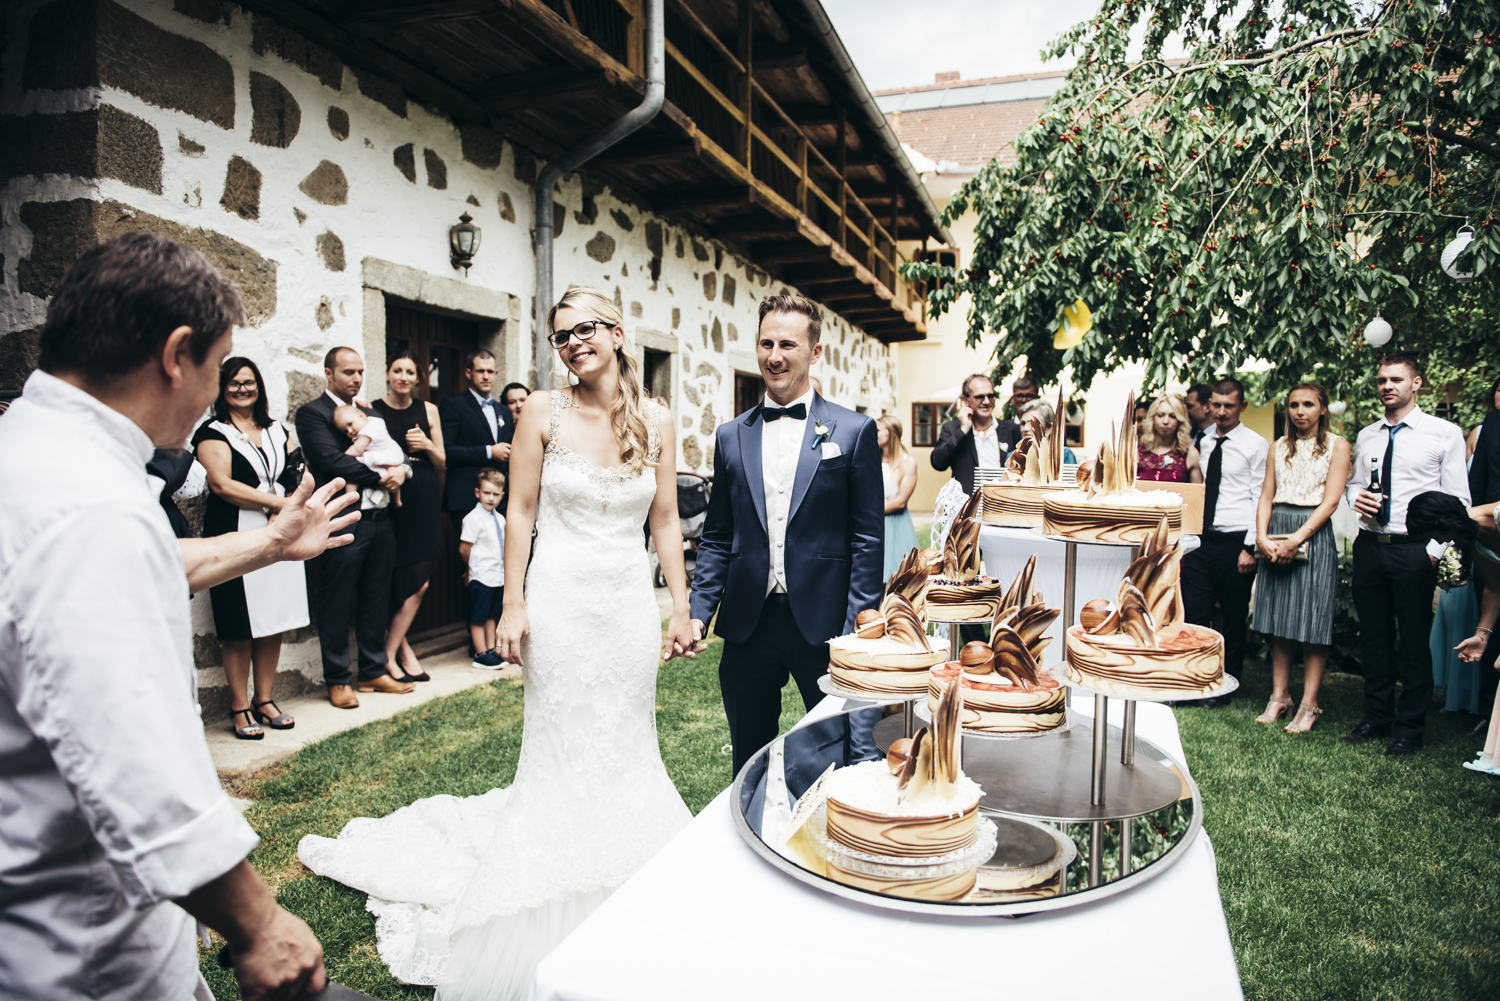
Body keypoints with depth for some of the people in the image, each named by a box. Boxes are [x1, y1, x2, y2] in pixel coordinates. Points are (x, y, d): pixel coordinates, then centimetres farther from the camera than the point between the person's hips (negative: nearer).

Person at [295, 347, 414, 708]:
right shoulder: (312, 412, -4)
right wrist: (380, 477, -12)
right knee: (337, 606, 4)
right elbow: (333, 461, -17)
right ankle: (338, 679, 16)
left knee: (376, 602, 14)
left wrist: (402, 469, -7)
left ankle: (374, 671, 26)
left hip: (380, 520, 7)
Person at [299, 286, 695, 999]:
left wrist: (680, 609, 3)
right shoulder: (543, 411, -3)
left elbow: (666, 523, 5)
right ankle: (549, 910, 28)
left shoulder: (655, 423, 2)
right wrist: (513, 606, -6)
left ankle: (624, 894, 34)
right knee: (559, 747, 7)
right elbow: (521, 513, -2)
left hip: (630, 602, 2)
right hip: (560, 598, -2)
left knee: (627, 744, 13)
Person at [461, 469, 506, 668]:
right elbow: (464, 549, -11)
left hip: (499, 576, 7)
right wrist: (476, 566, 2)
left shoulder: (499, 519, 10)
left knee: (491, 615, 15)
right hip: (481, 577, -7)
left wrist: (503, 568, 8)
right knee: (478, 618, 2)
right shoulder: (473, 518, -12)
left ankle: (491, 650, 23)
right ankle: (481, 654, 8)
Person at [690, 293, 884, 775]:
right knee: (749, 763, 15)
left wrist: (858, 625, -9)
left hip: (822, 624, -3)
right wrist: (699, 611, 1)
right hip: (748, 625, 3)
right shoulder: (731, 436, 8)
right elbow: (716, 537, 11)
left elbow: (868, 537, -3)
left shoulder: (854, 431, -1)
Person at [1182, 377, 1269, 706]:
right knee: (1193, 615, 0)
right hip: (1202, 540, 4)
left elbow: (1260, 499, -5)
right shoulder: (1204, 444, 13)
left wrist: (1250, 547, -12)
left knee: (1233, 618, 6)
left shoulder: (1255, 445, -2)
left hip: (1236, 541, -4)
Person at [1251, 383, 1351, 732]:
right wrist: (1262, 537, -6)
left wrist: (1296, 539, -17)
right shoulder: (1279, 448, 15)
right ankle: (1280, 696, 14)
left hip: (1313, 535, -4)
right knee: (1278, 621, 6)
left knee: (1312, 623, -3)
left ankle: (1308, 705, 4)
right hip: (1275, 537, 4)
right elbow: (1266, 497, 10)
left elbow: (1331, 501, -7)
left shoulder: (1336, 446, 2)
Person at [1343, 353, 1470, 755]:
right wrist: (1356, 496, -2)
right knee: (1373, 638, 11)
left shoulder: (1445, 434, -2)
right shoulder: (1366, 436, 13)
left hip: (1415, 550, -4)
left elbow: (1458, 500, -4)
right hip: (1369, 545, 5)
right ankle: (1377, 717, 23)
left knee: (1413, 642, 3)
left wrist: (1435, 549, -11)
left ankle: (1410, 728, 15)